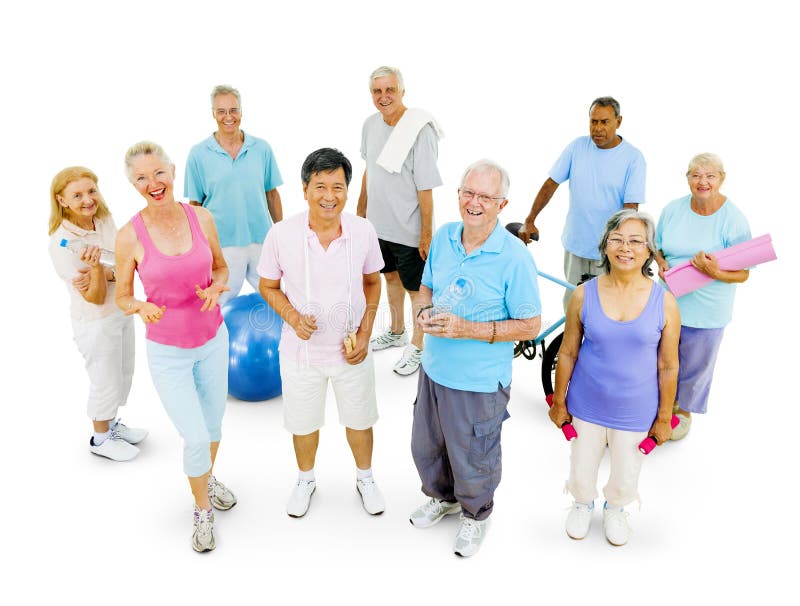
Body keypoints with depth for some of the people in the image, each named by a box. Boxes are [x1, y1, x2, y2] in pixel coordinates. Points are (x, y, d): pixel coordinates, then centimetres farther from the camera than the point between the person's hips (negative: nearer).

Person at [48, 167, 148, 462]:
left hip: (122, 311, 6)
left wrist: (105, 274, -28)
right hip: (96, 322, -6)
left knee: (124, 374, 22)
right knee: (106, 383, 10)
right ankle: (101, 438, 34)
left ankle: (112, 423, 45)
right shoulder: (62, 243, -24)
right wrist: (96, 268, -40)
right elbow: (96, 298, -23)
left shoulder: (105, 220, -7)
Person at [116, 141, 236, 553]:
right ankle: (202, 510, 27)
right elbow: (122, 297, -4)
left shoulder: (201, 218, -9)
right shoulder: (129, 236, -16)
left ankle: (208, 478, 52)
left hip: (213, 339, 3)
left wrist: (216, 288, -15)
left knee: (213, 423, 20)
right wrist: (141, 307, -25)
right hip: (168, 351, -3)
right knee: (196, 438, -2)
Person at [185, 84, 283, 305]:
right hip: (221, 243, -2)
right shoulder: (198, 154, -2)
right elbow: (195, 204, 1)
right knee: (223, 302, 10)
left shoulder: (262, 148, 3)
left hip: (262, 238, 2)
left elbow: (272, 193, 9)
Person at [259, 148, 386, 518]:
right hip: (301, 351, 0)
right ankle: (306, 479, 49)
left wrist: (365, 334, -8)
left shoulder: (363, 231, -15)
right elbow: (268, 286, -3)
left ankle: (365, 478, 48)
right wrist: (292, 316, -22)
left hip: (351, 349, 1)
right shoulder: (281, 234, -18)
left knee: (359, 420, 20)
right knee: (303, 423, 20)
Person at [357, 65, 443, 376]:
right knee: (391, 277, 24)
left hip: (408, 230, -7)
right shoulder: (371, 124, 2)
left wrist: (427, 232, -18)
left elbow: (425, 188, -20)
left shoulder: (419, 130, -20)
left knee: (416, 289, 7)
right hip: (378, 223, 7)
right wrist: (361, 210, 19)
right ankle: (396, 332, 45)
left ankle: (417, 347, 26)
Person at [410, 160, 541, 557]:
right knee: (425, 447, 24)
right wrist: (426, 312, -12)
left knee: (472, 460, 16)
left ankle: (475, 514, 48)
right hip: (434, 370, 6)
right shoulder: (442, 238, -4)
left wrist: (467, 329, -25)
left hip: (479, 383, -5)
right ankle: (443, 497, 55)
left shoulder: (514, 257, -21)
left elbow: (530, 325, -16)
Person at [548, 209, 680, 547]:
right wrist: (558, 402, 2)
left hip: (635, 413, 0)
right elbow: (567, 353, -4)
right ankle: (583, 505, 56)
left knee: (625, 480, 19)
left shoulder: (664, 303, -14)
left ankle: (614, 509, 55)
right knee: (581, 473, 20)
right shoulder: (584, 295, -13)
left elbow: (668, 366, -5)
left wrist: (664, 417, 2)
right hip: (586, 407, 0)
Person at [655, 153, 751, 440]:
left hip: (706, 311, -3)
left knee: (694, 365, 16)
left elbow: (742, 273, -12)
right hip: (668, 301, 3)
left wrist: (715, 273, -31)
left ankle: (684, 409, 43)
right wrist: (661, 263, -11)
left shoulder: (734, 220, -14)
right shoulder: (673, 209, -4)